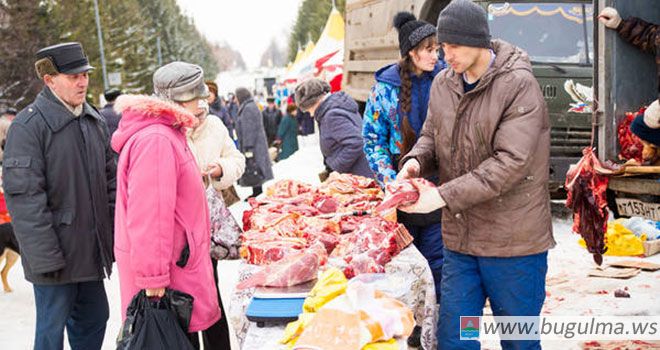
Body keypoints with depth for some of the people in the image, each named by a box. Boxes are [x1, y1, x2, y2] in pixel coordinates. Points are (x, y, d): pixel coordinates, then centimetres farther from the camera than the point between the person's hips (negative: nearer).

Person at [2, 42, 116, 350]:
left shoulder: (94, 121, 10)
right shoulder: (28, 126, -14)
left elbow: (110, 180, 16)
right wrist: (45, 257, -20)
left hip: (92, 251, 7)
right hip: (57, 255, -7)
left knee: (93, 319, 17)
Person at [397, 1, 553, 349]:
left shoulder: (519, 85, -16)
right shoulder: (443, 83, 4)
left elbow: (510, 162, -22)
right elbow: (431, 136, 16)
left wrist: (444, 196, -25)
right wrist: (415, 162, -9)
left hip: (513, 242, -5)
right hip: (459, 238, 6)